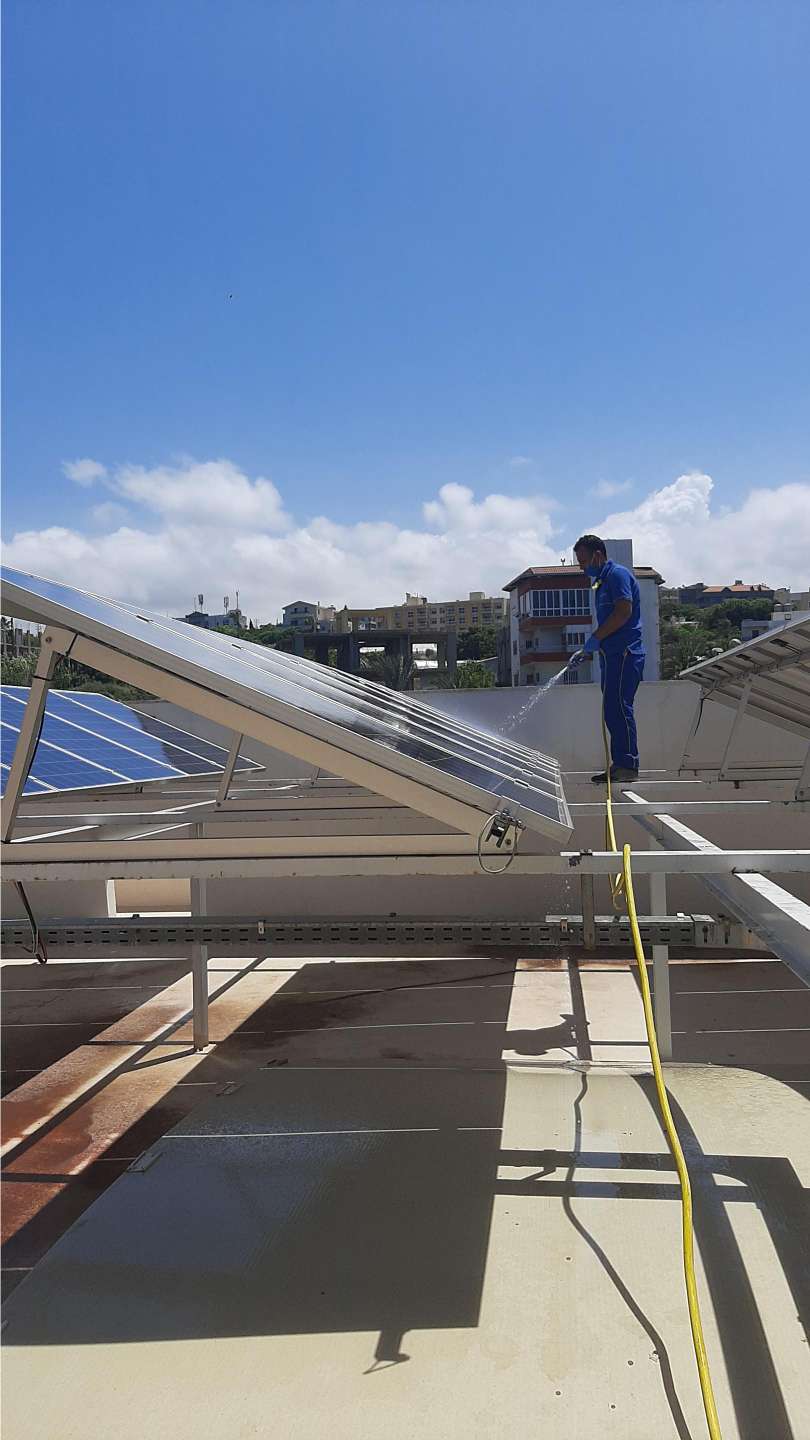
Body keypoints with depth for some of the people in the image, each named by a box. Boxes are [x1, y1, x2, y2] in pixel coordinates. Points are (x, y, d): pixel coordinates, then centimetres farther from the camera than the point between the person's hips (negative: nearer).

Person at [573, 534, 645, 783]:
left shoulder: (618, 574, -7)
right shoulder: (602, 581, 22)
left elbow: (624, 611, -20)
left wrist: (595, 638, -15)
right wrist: (588, 650, 17)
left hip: (624, 654, -10)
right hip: (612, 655, 10)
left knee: (619, 707, -12)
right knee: (613, 710, 9)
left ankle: (628, 766, -11)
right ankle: (620, 764, 13)